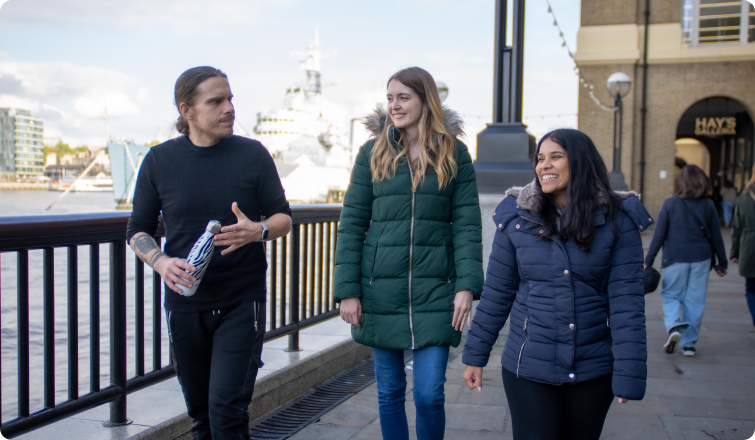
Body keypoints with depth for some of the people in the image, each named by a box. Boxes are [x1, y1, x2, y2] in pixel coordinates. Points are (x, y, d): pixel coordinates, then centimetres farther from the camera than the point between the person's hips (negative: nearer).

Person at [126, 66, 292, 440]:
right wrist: (160, 261, -14)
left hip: (242, 301, -2)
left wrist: (257, 231, -19)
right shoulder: (159, 160, 2)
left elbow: (283, 217, 4)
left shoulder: (252, 154, -1)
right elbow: (138, 230, 7)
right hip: (184, 305, 2)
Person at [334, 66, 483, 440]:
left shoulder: (454, 153, 3)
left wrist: (467, 285, -10)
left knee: (429, 394, -2)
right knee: (389, 392, 10)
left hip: (434, 290, -1)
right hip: (380, 289, 1)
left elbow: (467, 224, 0)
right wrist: (347, 290, -5)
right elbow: (351, 223, 2)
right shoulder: (374, 152, 4)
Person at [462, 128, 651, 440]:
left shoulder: (617, 220, -6)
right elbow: (496, 294, 3)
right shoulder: (516, 218, -2)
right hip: (528, 369, 0)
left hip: (593, 370, 0)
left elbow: (626, 300, -9)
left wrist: (628, 375, -13)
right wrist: (475, 355, 5)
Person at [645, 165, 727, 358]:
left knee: (671, 296, 10)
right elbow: (716, 238, 6)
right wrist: (722, 263, 16)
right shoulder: (708, 205, 2)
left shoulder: (670, 203, -4)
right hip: (701, 259, 2)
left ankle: (674, 327, -17)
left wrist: (648, 261, 0)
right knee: (695, 300, 8)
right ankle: (689, 343, 11)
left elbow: (658, 235, -5)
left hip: (675, 258, -2)